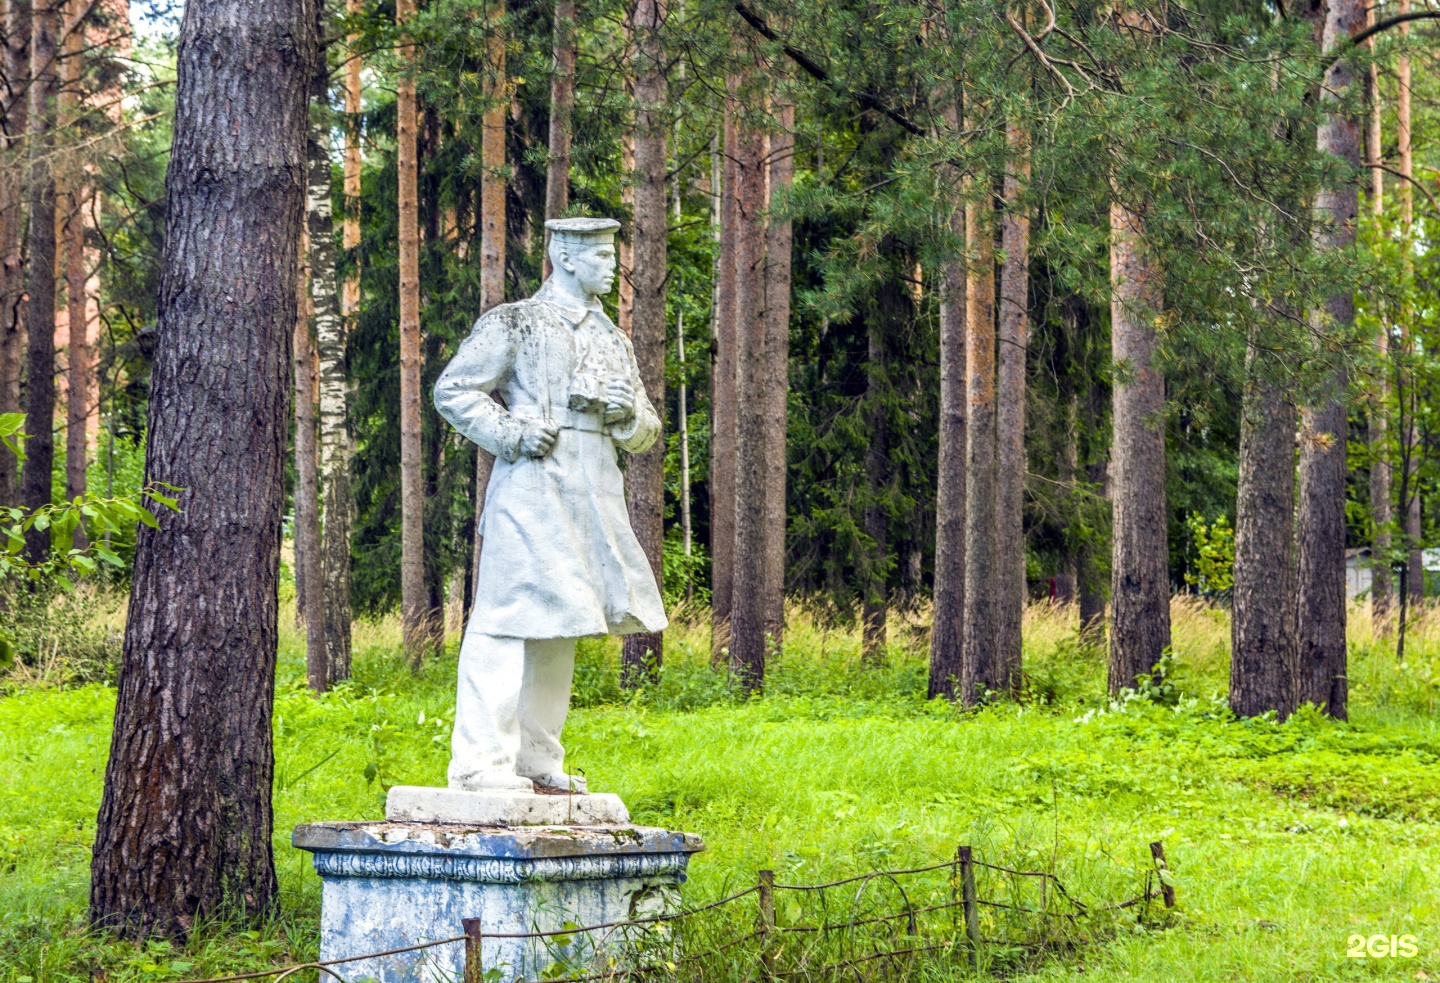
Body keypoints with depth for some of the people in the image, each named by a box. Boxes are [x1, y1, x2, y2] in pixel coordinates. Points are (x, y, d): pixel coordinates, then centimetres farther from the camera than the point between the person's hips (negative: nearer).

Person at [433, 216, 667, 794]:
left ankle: (537, 760, 16)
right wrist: (512, 434, -13)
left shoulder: (612, 341, 19)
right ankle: (481, 762, -14)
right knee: (510, 619, -12)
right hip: (532, 489, -7)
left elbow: (645, 435, 21)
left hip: (595, 497, 7)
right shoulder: (514, 324, 1)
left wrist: (629, 411, -3)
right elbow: (453, 390, -1)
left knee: (558, 627, 10)